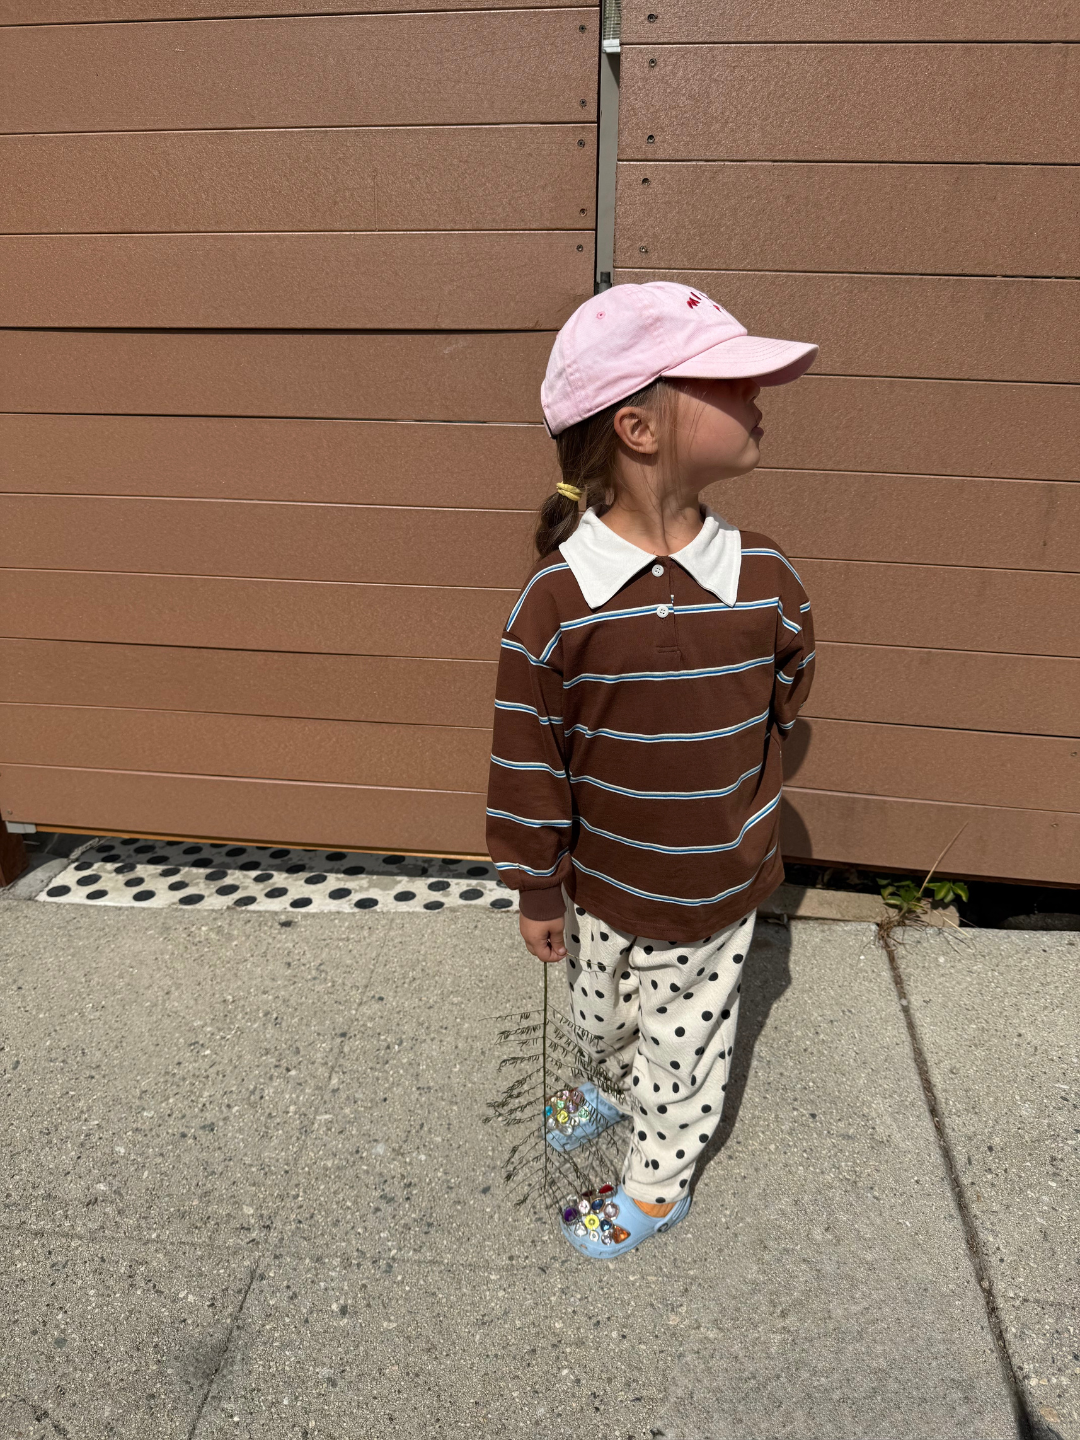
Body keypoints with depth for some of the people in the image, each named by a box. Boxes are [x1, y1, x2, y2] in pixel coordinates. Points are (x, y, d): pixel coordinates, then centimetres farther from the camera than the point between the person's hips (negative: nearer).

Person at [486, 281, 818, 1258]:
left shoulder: (763, 577, -14)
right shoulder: (557, 597, -21)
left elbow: (788, 691, 6)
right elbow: (529, 757, -13)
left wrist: (718, 770, 8)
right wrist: (538, 890, -4)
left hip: (716, 886, 0)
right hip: (601, 882, 0)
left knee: (685, 1039, 19)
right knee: (603, 1017, 26)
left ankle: (658, 1185, 47)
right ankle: (622, 1088, 62)